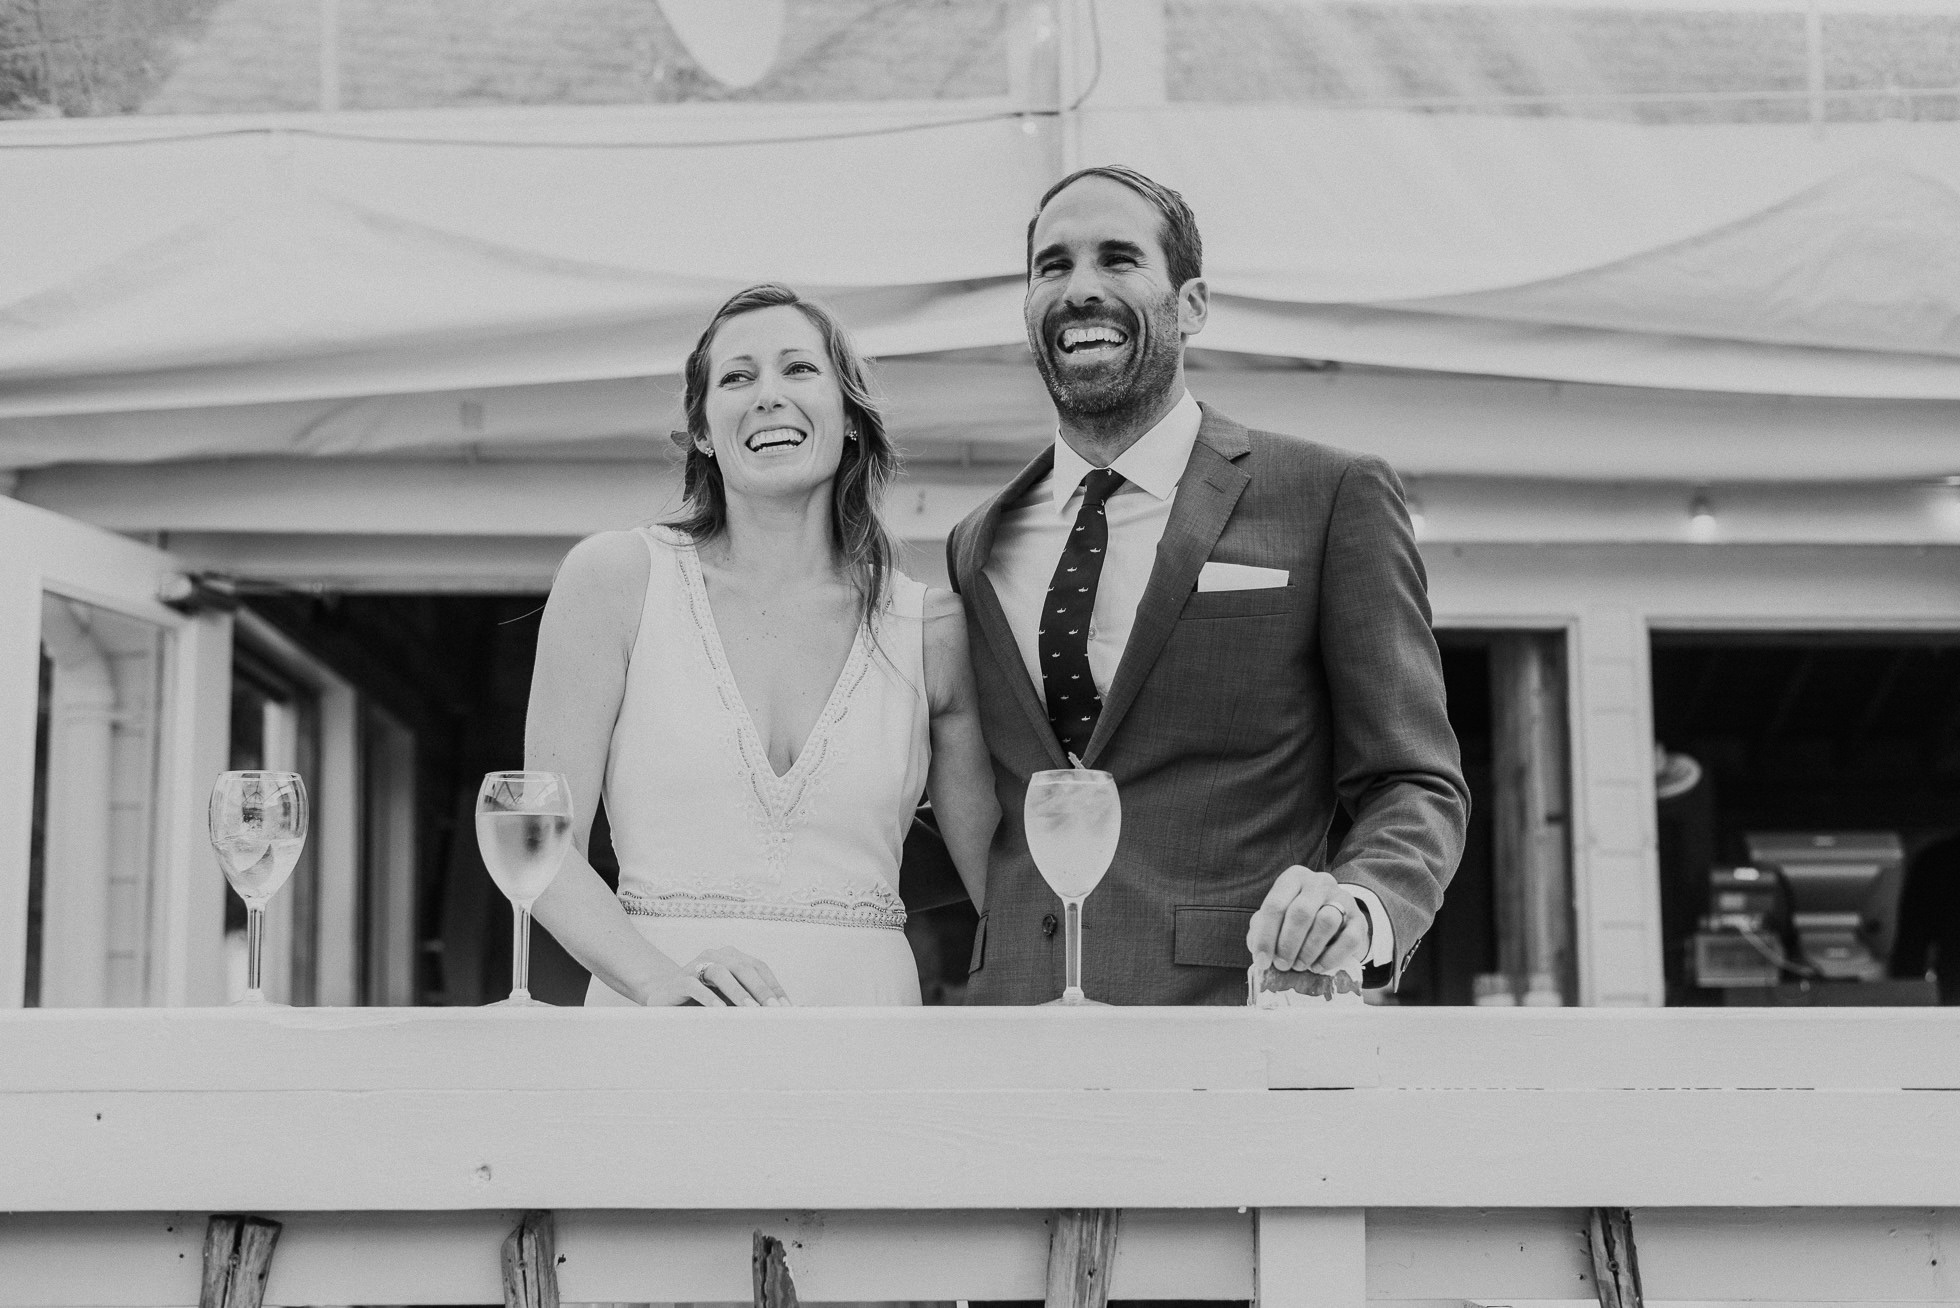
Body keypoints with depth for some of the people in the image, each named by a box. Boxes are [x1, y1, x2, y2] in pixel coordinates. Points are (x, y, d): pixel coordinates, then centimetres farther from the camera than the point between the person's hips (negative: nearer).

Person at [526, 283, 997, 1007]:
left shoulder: (931, 628, 4)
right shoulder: (615, 577, 1)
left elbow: (1009, 891, 9)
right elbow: (546, 845, -2)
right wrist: (663, 978, -16)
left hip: (865, 996, 2)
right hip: (657, 1026, -2)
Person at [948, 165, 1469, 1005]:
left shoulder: (1333, 497, 1)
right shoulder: (980, 545, 15)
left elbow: (1415, 786, -1)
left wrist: (1361, 906, -19)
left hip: (1231, 1009, -2)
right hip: (1013, 1014, 3)